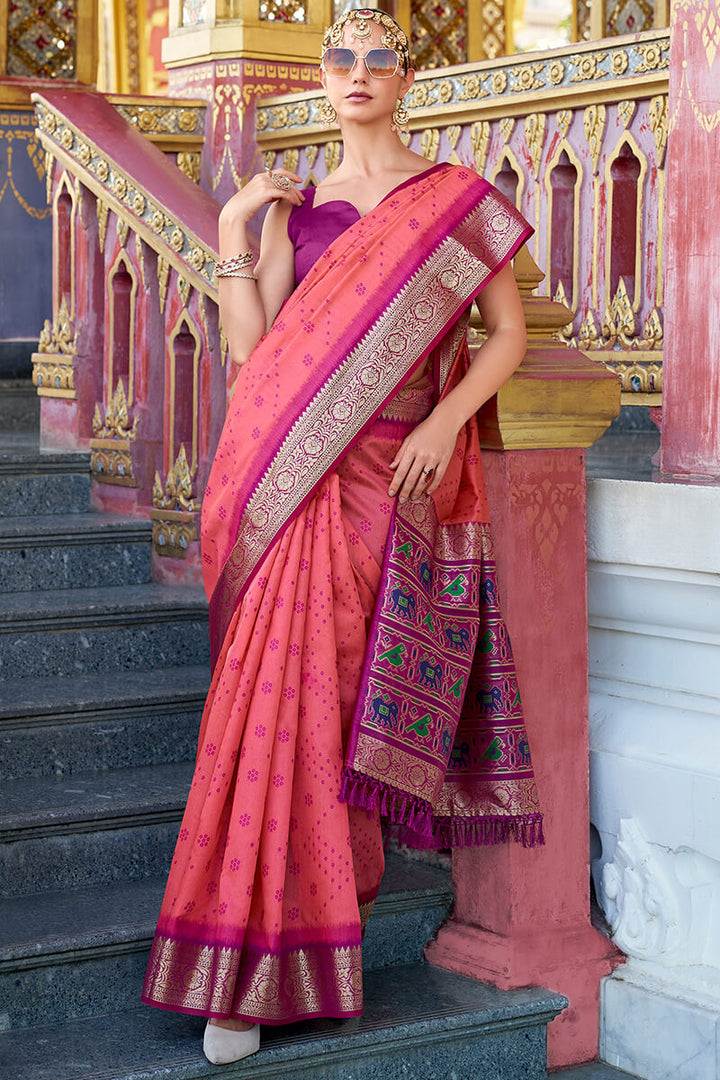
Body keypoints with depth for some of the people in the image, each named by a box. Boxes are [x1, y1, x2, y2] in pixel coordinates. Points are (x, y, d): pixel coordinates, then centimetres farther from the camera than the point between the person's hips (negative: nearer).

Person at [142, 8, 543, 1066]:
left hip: (399, 474, -1)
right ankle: (265, 953, 5)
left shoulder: (456, 197, 7)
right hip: (307, 479, 2)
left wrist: (446, 422, -9)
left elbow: (507, 330, 4)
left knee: (340, 687, -3)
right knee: (295, 687, -4)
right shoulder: (293, 208, 13)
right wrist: (233, 230, -3)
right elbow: (253, 345, 4)